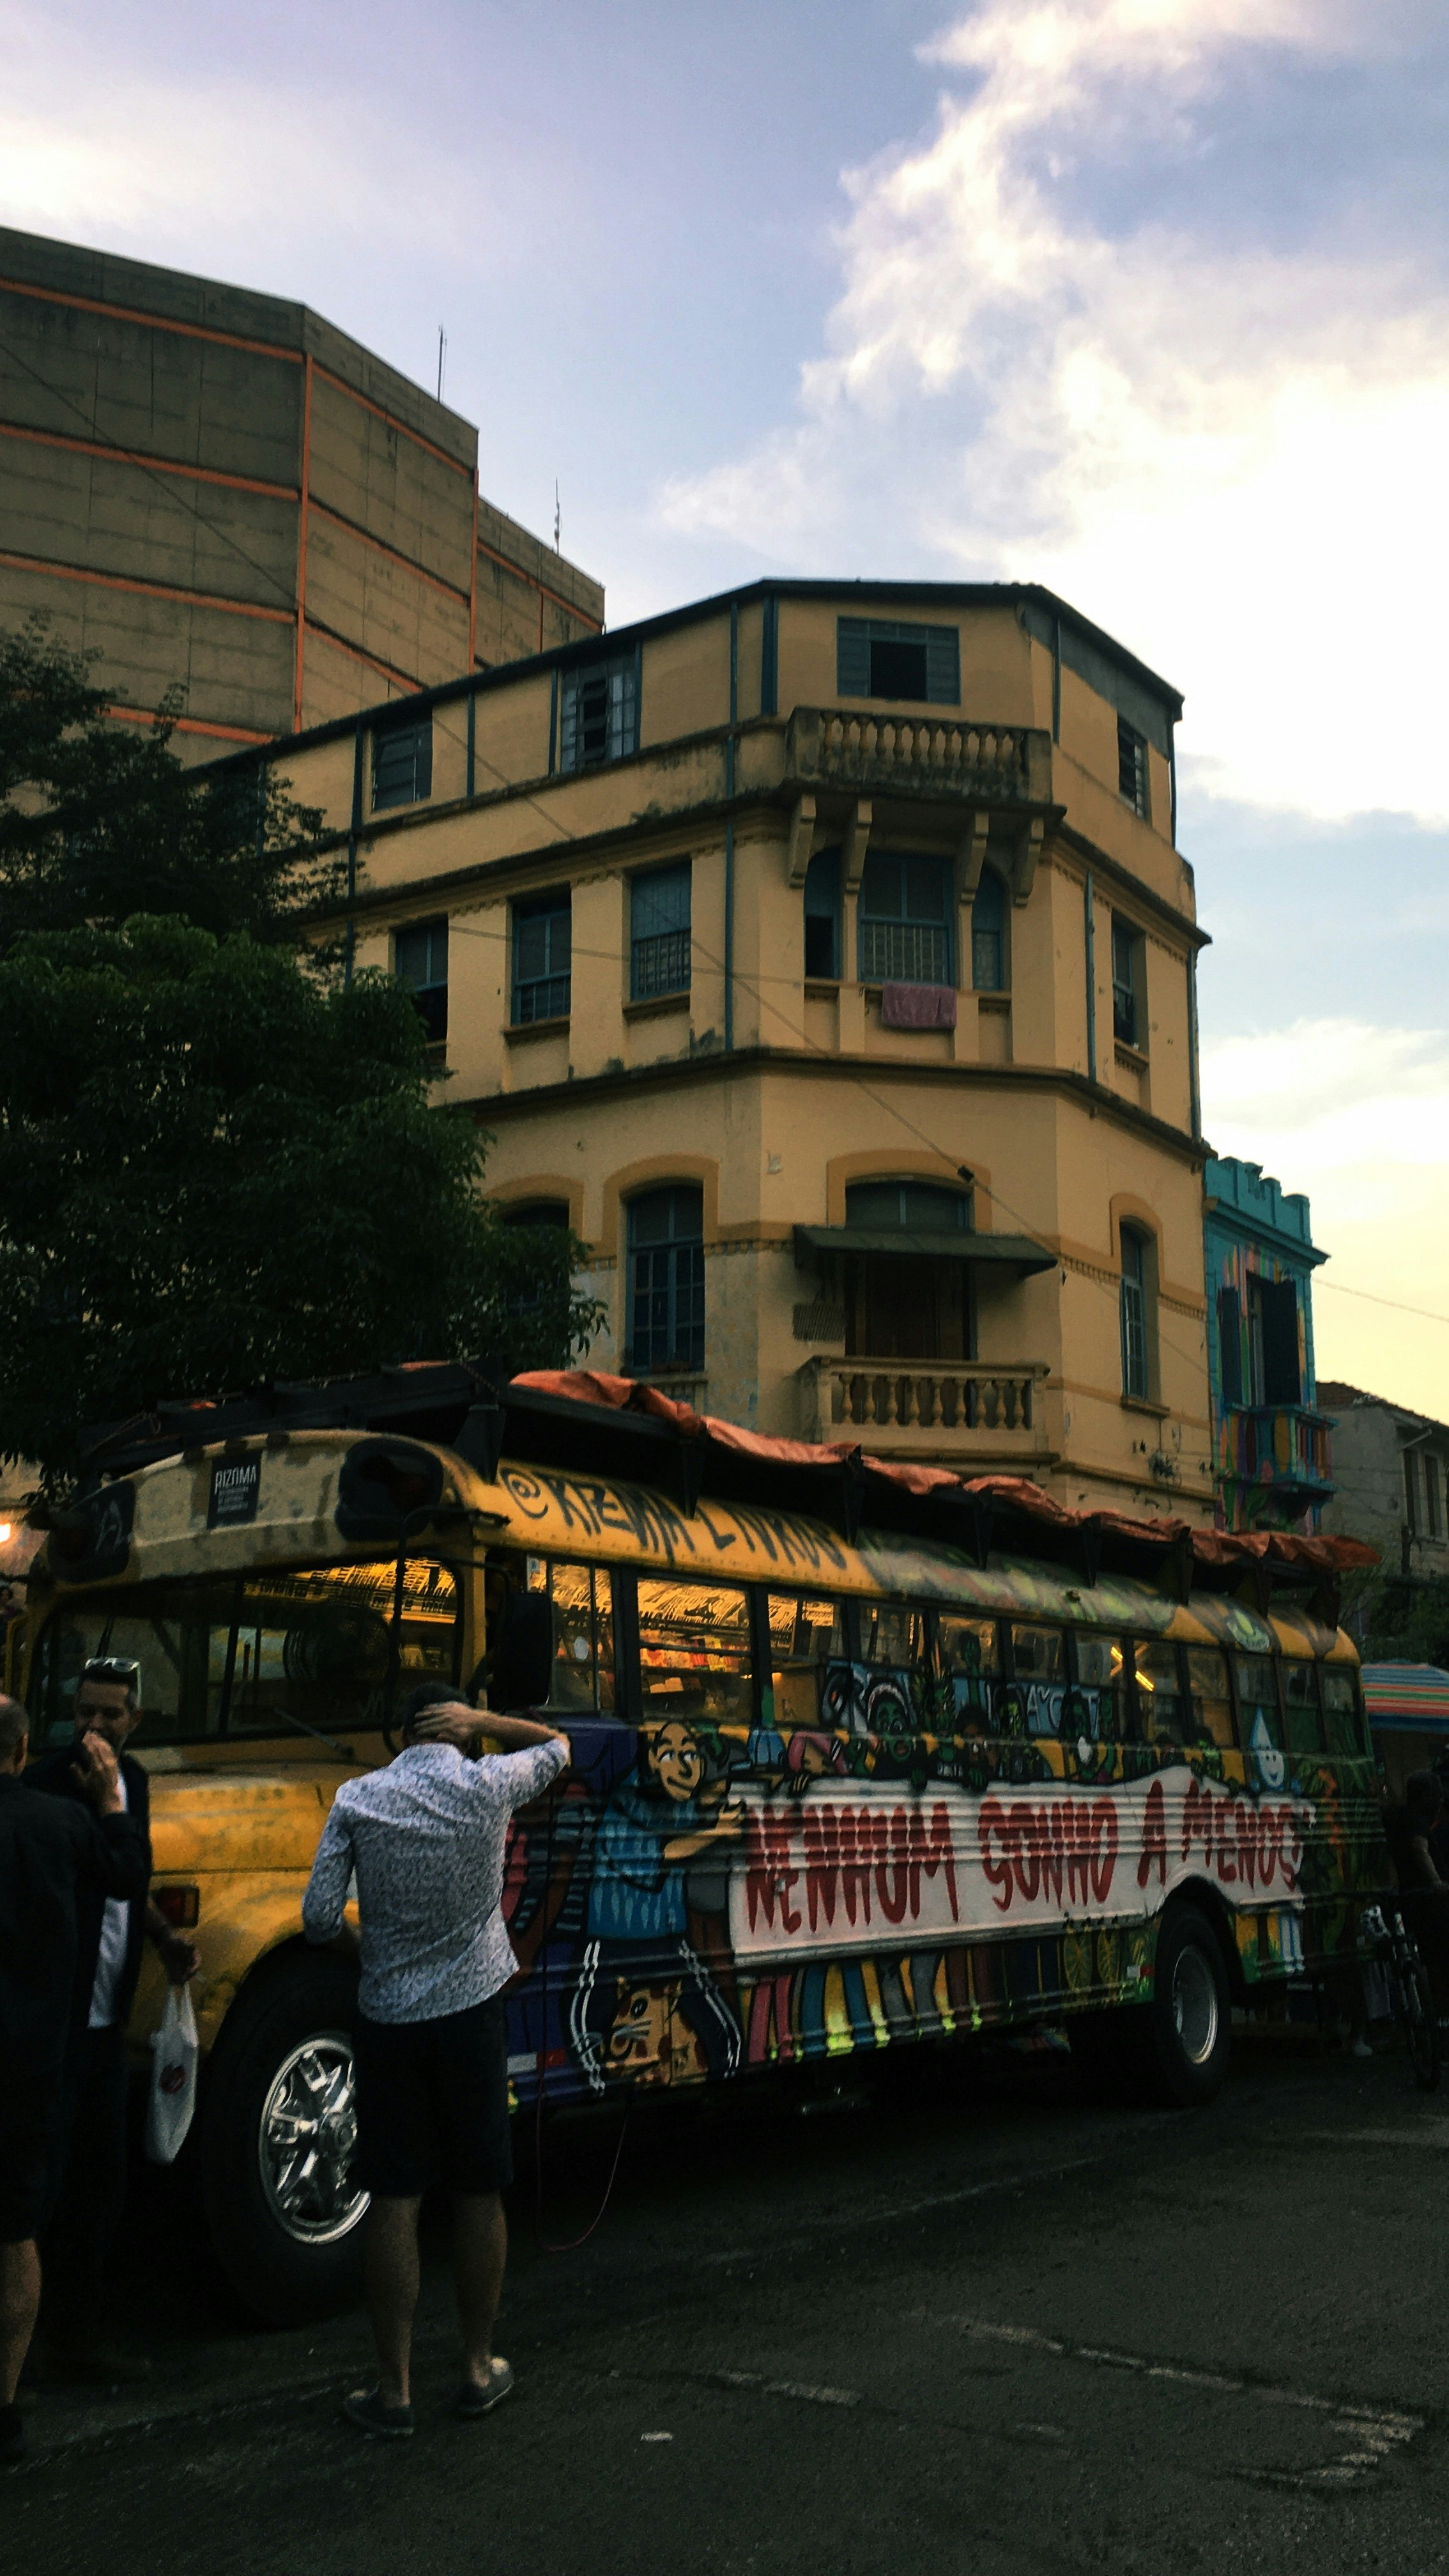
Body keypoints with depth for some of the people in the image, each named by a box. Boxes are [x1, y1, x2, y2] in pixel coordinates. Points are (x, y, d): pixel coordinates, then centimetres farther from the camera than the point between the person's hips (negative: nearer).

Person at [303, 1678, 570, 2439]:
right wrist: (479, 1721, 4)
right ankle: (480, 2370, 24)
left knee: (393, 2201, 6)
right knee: (479, 2195, 12)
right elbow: (557, 1745, 14)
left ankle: (393, 2390, 12)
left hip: (388, 2022, 0)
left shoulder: (356, 1799, -4)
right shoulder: (489, 1786, -6)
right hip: (470, 2014, 0)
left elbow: (319, 1920, -6)